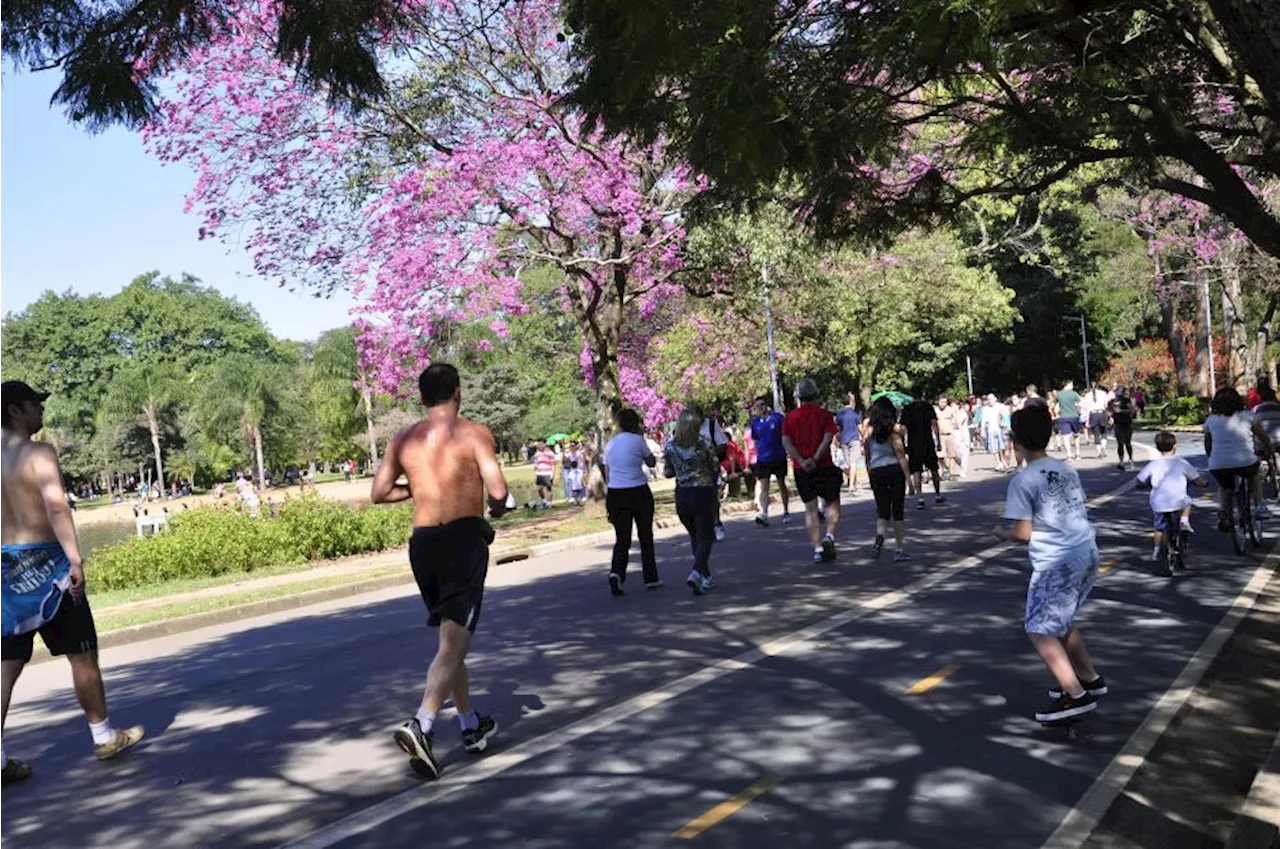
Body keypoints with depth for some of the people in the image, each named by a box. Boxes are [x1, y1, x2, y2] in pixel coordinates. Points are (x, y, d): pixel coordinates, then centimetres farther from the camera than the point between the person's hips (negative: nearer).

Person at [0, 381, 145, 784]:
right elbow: (56, 506, -24)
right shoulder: (39, 453, -11)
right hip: (43, 561, -7)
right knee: (82, 653, 7)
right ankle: (104, 736, 18)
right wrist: (75, 560, -25)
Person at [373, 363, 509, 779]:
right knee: (454, 641, -7)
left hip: (422, 541, 5)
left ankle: (471, 725, 29)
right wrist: (497, 508, 11)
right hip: (463, 537, -5)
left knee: (452, 637, 18)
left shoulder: (403, 439, 8)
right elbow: (498, 491, -11)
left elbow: (379, 493, 7)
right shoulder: (473, 432, -5)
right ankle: (421, 725, -24)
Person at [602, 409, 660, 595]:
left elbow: (607, 476, 11)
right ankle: (651, 578, 20)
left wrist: (609, 502, 18)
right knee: (645, 537, 12)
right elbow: (652, 462, 7)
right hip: (639, 492, -3)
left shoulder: (610, 444, 8)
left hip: (615, 494, 3)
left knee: (622, 539, 6)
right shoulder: (637, 440, -7)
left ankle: (616, 572, -18)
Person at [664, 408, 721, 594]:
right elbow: (716, 469, -2)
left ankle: (705, 577, 25)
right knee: (705, 537, 3)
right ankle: (696, 572, -19)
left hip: (682, 495, 3)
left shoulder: (670, 446, -4)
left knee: (695, 536, 19)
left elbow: (667, 472, 2)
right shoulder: (704, 444, -11)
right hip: (703, 493, -3)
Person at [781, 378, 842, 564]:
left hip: (802, 469, 2)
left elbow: (786, 442, -7)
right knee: (832, 503, 14)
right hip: (824, 467, -2)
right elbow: (828, 438, -14)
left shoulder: (790, 417, 4)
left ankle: (817, 549, 6)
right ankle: (829, 536, -8)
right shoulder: (824, 414, -1)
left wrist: (802, 462, -14)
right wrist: (815, 459, -18)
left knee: (810, 509, 8)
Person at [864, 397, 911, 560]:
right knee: (897, 511, 8)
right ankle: (898, 549, 9)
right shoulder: (894, 429, -5)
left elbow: (867, 455, 7)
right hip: (895, 470, -2)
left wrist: (870, 476, 16)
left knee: (882, 510, 10)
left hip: (876, 472, 2)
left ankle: (879, 536, -19)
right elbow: (900, 455, -7)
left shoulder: (869, 429, 3)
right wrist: (908, 476, -5)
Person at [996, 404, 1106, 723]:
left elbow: (1023, 533, -14)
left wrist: (1002, 533, 5)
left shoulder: (1023, 481, -13)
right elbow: (1076, 512, 15)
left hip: (1056, 562, -8)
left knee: (1040, 630, 1)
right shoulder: (1067, 470, 9)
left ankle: (1076, 695, -5)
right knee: (1062, 621, 25)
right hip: (1087, 553, 8)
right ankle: (1089, 678, 33)